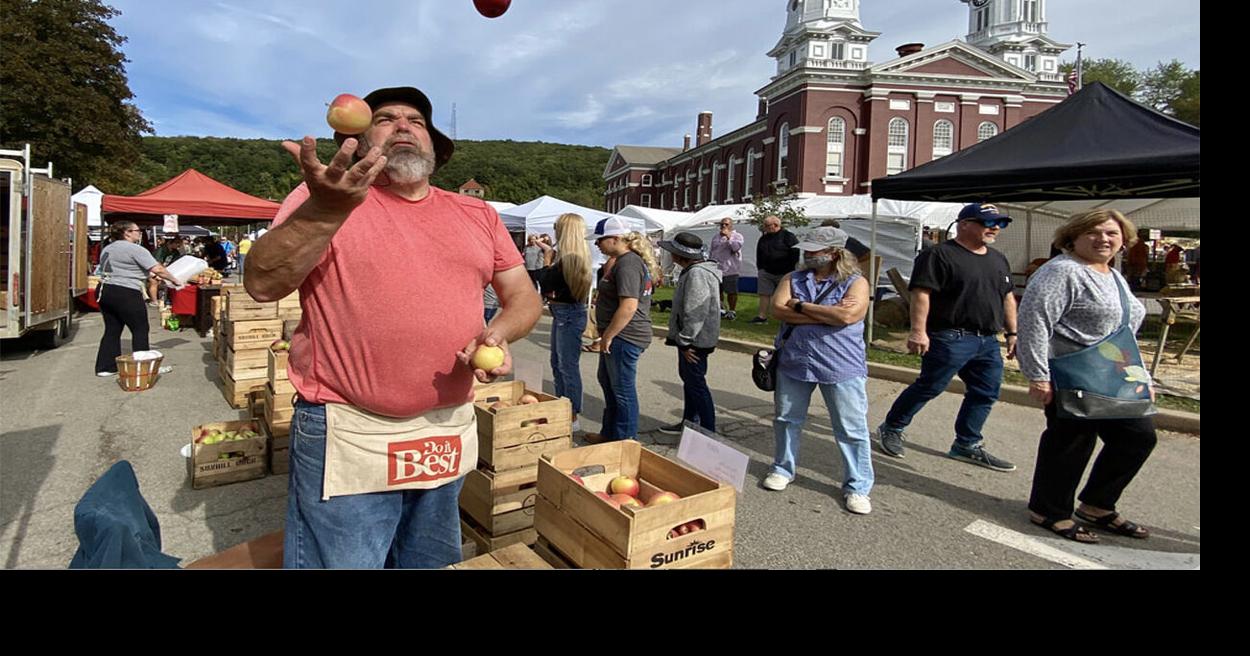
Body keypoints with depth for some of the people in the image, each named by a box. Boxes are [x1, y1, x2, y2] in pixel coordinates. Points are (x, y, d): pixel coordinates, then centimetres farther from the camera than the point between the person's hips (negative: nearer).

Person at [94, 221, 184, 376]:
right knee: (140, 330, 0)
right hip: (125, 294, -9)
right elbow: (157, 269, -16)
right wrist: (174, 280, -3)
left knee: (112, 330, 13)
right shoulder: (135, 249, -10)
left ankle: (106, 367, 15)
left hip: (104, 291, 9)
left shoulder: (107, 249, 18)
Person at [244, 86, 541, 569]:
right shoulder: (322, 198, -3)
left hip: (449, 434, 4)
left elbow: (523, 297, 11)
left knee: (433, 562, 21)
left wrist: (498, 335, -11)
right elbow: (261, 284, -14)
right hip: (348, 434, -3)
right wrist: (326, 210, -30)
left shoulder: (478, 215, 7)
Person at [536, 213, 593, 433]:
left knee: (568, 366, -2)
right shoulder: (576, 255, 8)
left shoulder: (570, 257, -20)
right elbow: (555, 278, 16)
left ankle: (573, 417, 8)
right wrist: (547, 249, 19)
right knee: (558, 363, 19)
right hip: (562, 313, 10)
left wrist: (546, 260, -2)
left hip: (569, 315, -10)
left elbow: (546, 282, -16)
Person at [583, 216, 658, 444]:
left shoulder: (628, 264, -20)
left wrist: (607, 336, -21)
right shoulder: (624, 260, 13)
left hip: (625, 337, -11)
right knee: (607, 383, 22)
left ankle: (626, 441, 16)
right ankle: (609, 433, 36)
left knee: (622, 390, 1)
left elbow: (628, 307, -27)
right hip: (619, 336, 11)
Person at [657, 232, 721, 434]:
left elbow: (695, 313, -27)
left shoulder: (696, 274, -23)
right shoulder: (692, 271, 12)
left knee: (696, 384, -4)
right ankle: (689, 422, 35)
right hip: (688, 338, 11)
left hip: (695, 340, -11)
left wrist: (686, 341, -22)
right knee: (688, 380, 20)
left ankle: (709, 432, 4)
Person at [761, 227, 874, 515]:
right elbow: (778, 310, -10)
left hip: (841, 367, -3)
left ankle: (858, 486, 17)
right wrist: (827, 314, -15)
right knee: (787, 419, 15)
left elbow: (848, 315, -21)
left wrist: (801, 306, -13)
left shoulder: (855, 282, -4)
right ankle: (784, 468, 35)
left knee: (851, 429, 3)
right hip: (793, 362, 3)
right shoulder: (792, 279, 5)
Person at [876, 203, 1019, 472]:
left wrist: (1012, 333, 18)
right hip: (951, 339, -8)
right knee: (929, 387, -3)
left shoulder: (998, 260, 18)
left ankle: (968, 445, 22)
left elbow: (1008, 298, 23)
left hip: (989, 341, 8)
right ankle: (891, 429, 14)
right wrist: (918, 331, -24)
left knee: (986, 393, 8)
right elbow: (921, 293, -17)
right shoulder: (941, 255, -9)